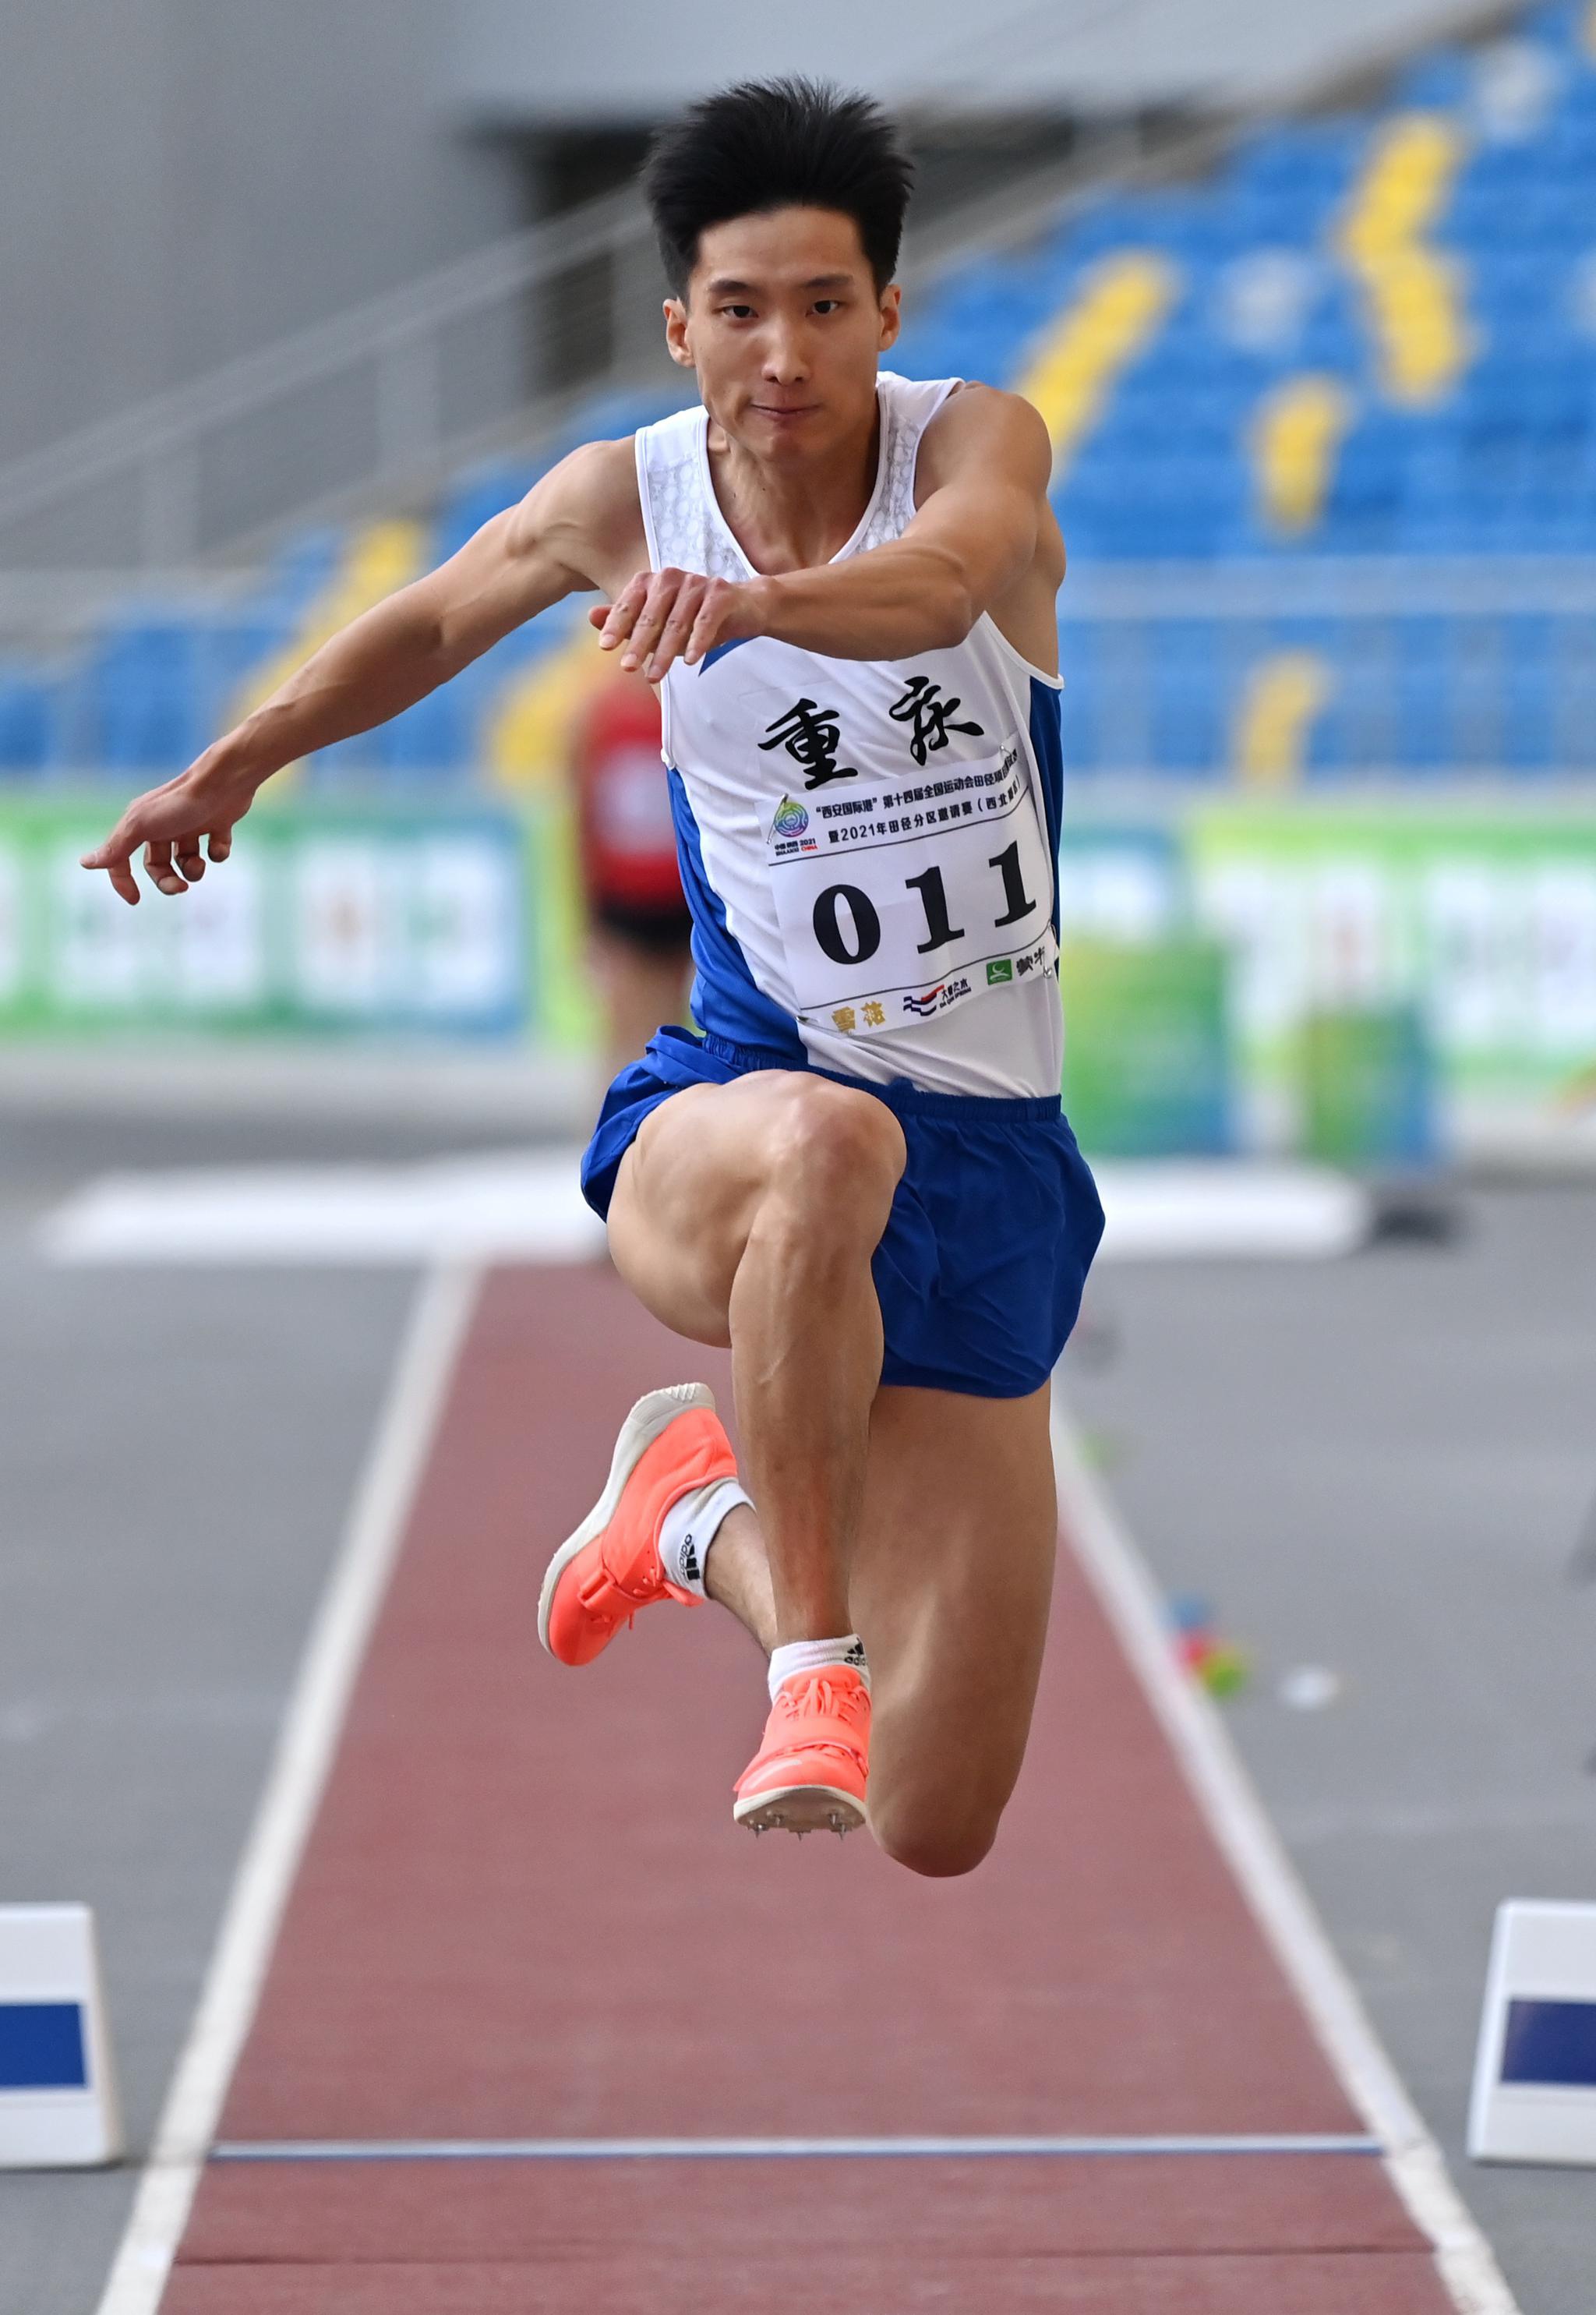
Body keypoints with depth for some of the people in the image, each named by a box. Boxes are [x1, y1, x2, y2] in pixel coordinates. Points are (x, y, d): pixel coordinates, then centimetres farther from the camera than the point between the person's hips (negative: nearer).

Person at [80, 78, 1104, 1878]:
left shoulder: (978, 446, -9)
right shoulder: (630, 496, -2)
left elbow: (941, 579, -36)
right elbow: (434, 617, 22)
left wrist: (751, 601, -55)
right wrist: (236, 762, 27)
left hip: (988, 1145, 0)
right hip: (723, 1102, 0)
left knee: (931, 1840, -1)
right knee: (830, 1143, -44)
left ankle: (708, 1517, 28)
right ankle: (808, 1668, -35)